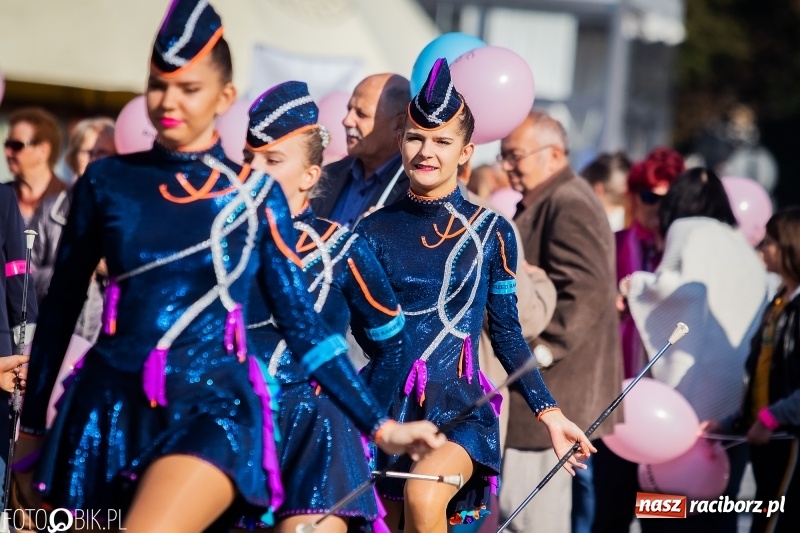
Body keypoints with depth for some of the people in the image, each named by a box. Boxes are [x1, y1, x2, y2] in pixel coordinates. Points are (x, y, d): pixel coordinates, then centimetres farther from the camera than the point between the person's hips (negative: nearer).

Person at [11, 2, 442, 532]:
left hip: (213, 409, -2)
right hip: (108, 408, 3)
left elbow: (302, 323, 7)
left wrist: (379, 425, 4)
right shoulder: (107, 182, 5)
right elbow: (60, 309, 11)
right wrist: (32, 427, 13)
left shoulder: (255, 193, 3)